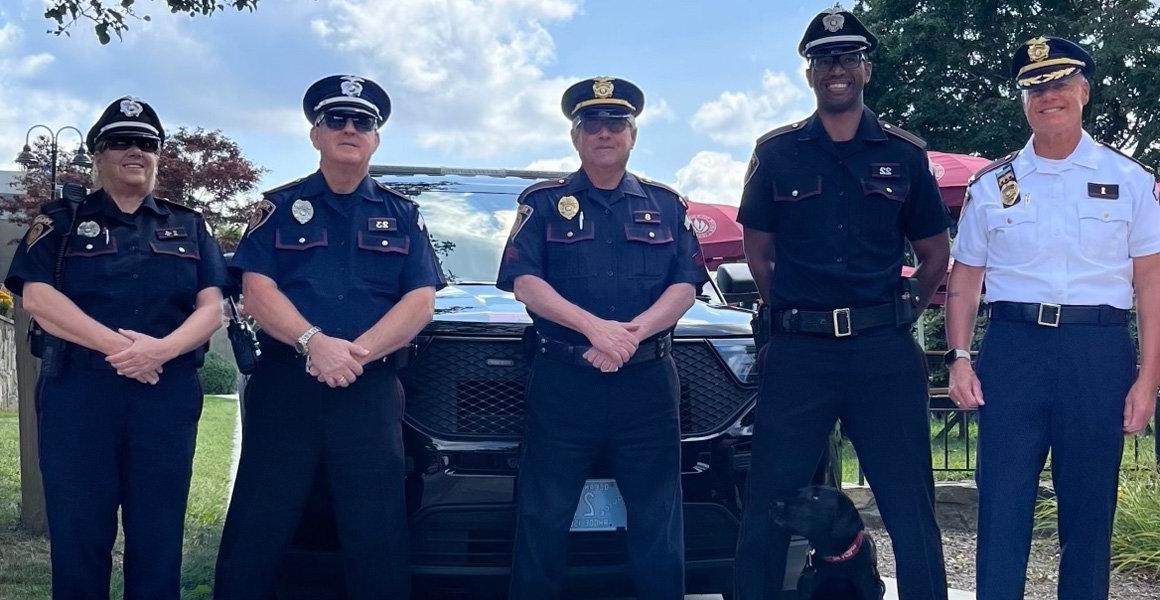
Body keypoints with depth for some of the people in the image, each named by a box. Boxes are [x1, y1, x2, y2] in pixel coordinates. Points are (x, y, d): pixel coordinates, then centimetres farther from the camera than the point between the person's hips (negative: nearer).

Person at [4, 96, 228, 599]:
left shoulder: (189, 227, 16)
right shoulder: (60, 222, 10)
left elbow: (210, 308, 5)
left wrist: (162, 348, -15)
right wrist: (117, 345, -16)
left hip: (168, 395, 2)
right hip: (78, 392, -1)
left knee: (159, 536, 3)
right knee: (77, 534, -1)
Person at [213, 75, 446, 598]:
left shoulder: (402, 215, 13)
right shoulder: (280, 208, 10)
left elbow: (421, 301, 2)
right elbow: (257, 290, -2)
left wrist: (359, 353, -13)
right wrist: (314, 343, -19)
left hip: (372, 392, 1)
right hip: (285, 385, -1)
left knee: (378, 539, 1)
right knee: (255, 534, -2)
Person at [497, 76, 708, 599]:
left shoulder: (666, 205, 13)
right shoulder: (543, 203, 7)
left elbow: (685, 286, 3)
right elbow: (524, 281, -5)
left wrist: (631, 334, -15)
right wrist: (595, 327, -19)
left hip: (647, 383, 2)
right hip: (562, 382, -1)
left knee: (658, 522, 6)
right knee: (542, 521, 2)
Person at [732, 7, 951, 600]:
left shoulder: (904, 154, 10)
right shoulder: (776, 152, 9)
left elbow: (935, 253, 16)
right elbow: (757, 248, 14)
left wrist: (903, 311, 7)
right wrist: (791, 317, 7)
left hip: (884, 351, 0)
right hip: (798, 352, 0)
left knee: (911, 507, 3)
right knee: (767, 507, 3)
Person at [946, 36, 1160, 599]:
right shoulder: (991, 184, 10)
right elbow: (964, 279, 12)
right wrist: (958, 358, 0)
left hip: (1099, 353, 0)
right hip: (1012, 347, 1)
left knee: (1089, 509, 7)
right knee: (1001, 506, -1)